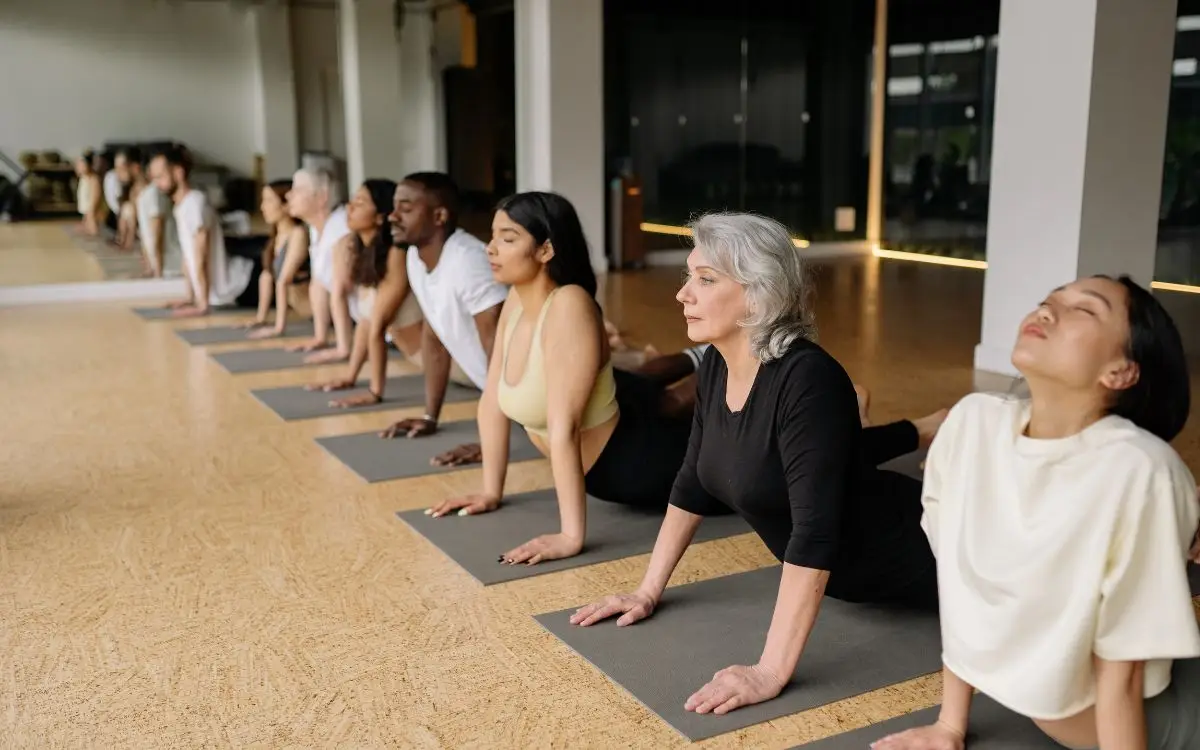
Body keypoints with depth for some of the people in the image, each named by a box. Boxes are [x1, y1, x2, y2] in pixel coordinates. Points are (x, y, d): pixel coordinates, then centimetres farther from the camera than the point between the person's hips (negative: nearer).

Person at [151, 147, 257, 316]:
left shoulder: (195, 203, -18)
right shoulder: (182, 206, 11)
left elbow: (200, 259, -19)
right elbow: (188, 256, 18)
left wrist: (203, 305, -17)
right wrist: (191, 297, 18)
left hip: (247, 284, -9)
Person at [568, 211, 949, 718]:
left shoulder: (806, 379, -35)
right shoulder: (716, 367, -12)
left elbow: (814, 533, -39)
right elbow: (694, 483, 0)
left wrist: (771, 672, -41)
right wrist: (648, 591, 1)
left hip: (905, 554, -8)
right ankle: (930, 432, 46)